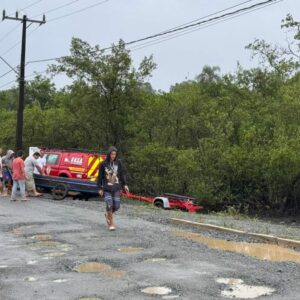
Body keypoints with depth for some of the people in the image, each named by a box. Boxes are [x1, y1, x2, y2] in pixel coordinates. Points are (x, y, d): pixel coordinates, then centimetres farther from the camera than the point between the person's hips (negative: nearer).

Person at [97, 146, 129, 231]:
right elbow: (100, 176, 2)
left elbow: (122, 174, 5)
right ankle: (111, 223, 5)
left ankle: (108, 214, 31)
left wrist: (125, 185, -4)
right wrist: (100, 188, 0)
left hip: (116, 188, 2)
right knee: (109, 205, -12)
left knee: (116, 206, -2)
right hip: (107, 188, -2)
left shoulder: (118, 162, 1)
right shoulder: (103, 164, -3)